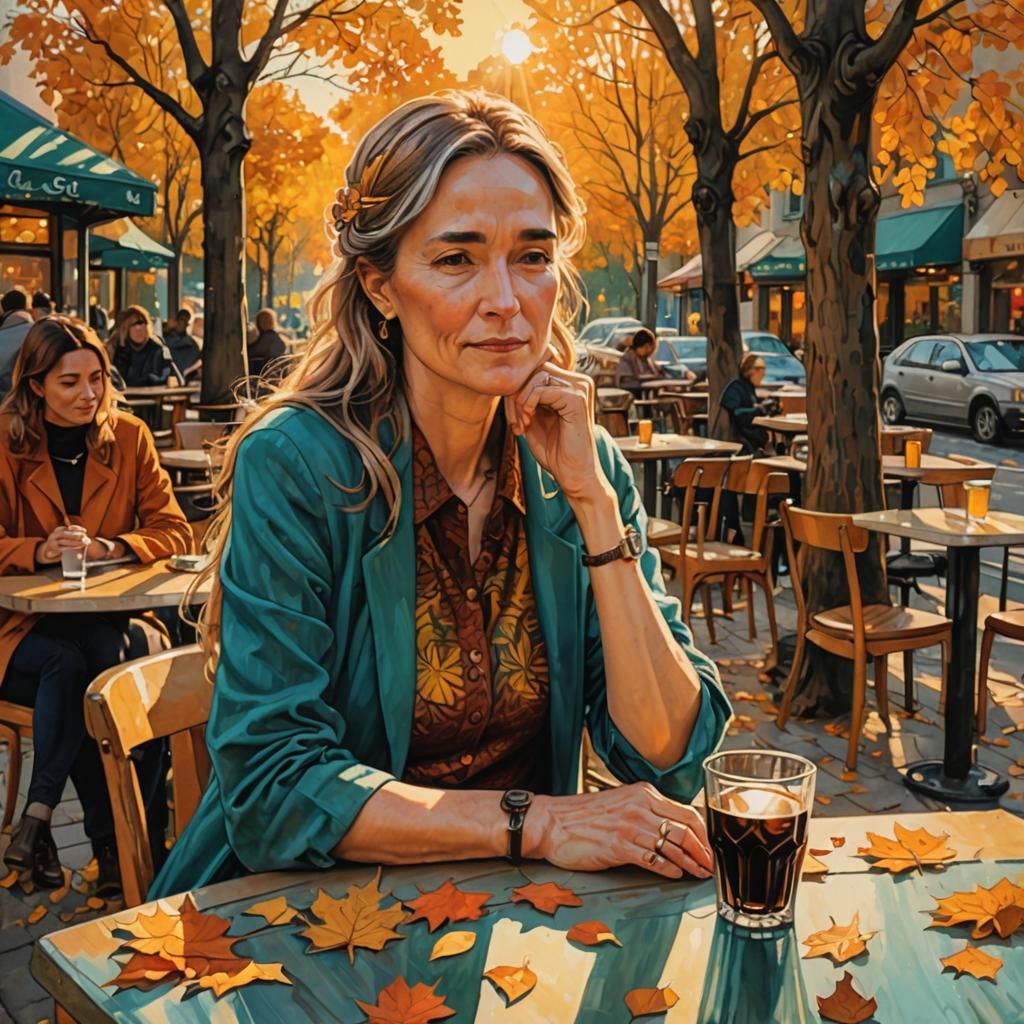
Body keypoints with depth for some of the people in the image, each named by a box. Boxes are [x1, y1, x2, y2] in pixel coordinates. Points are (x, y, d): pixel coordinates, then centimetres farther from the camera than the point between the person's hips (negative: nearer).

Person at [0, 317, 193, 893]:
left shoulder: (129, 437, 4)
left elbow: (174, 533, 0)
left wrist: (106, 548, -19)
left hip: (105, 619, 1)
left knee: (107, 654, -32)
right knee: (65, 663, -32)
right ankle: (115, 841, -22)